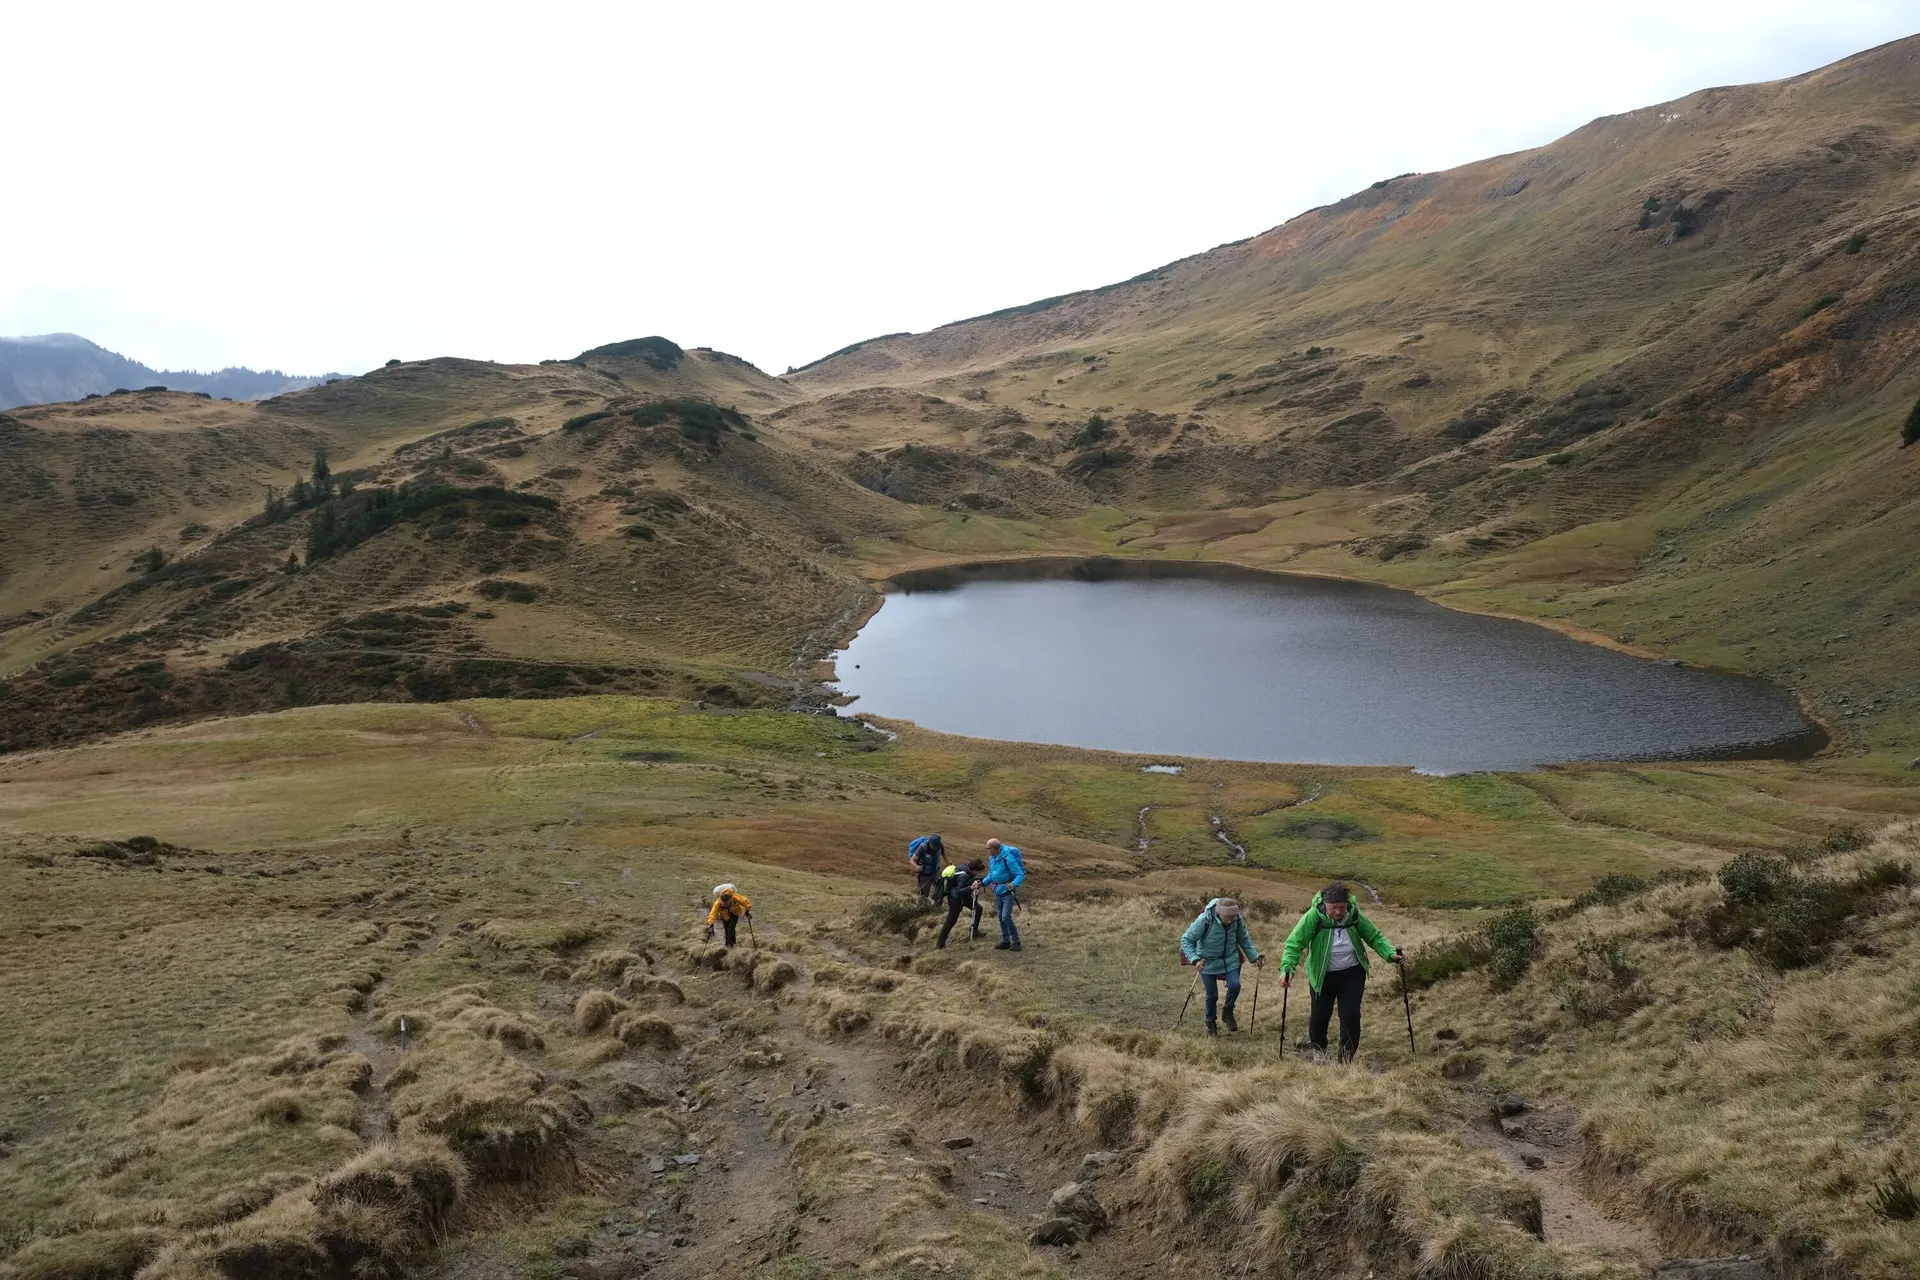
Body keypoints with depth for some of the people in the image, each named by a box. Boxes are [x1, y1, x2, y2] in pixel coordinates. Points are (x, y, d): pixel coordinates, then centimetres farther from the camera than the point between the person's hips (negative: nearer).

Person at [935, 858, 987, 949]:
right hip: (955, 899, -9)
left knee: (978, 908, 13)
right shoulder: (963, 876, -34)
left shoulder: (965, 868, -8)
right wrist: (971, 888, -56)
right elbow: (959, 891, -43)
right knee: (951, 921, -3)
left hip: (963, 897, 9)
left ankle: (974, 931, 26)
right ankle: (940, 944, 6)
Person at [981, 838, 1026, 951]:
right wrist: (983, 882, 3)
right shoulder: (992, 858, 0)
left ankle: (1015, 941, 1)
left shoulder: (1008, 858, -24)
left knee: (1006, 917, -12)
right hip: (998, 891, 8)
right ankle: (1005, 941, 22)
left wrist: (1013, 884, -39)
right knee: (1000, 916, 11)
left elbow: (1020, 875, -23)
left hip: (1008, 891, -8)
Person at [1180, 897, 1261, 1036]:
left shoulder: (1237, 920, -15)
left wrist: (1254, 957, -3)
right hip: (1208, 962, -3)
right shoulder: (1204, 920, -27)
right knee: (1212, 995, 3)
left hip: (1230, 960, 3)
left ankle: (1228, 1013, 12)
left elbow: (1244, 940, 4)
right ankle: (1210, 1023, 30)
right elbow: (1186, 940, -19)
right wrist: (1194, 959, -30)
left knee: (1234, 985, -17)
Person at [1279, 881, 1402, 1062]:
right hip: (1322, 975, -1)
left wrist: (1390, 953, -17)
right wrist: (1287, 968, -39)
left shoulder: (1354, 915, -14)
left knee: (1351, 1016, -5)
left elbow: (1375, 937, 0)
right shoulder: (1313, 916, -23)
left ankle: (1346, 1059, 11)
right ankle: (1318, 1052, 39)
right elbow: (1295, 943, -25)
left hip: (1352, 974, 1)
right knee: (1320, 1015, 9)